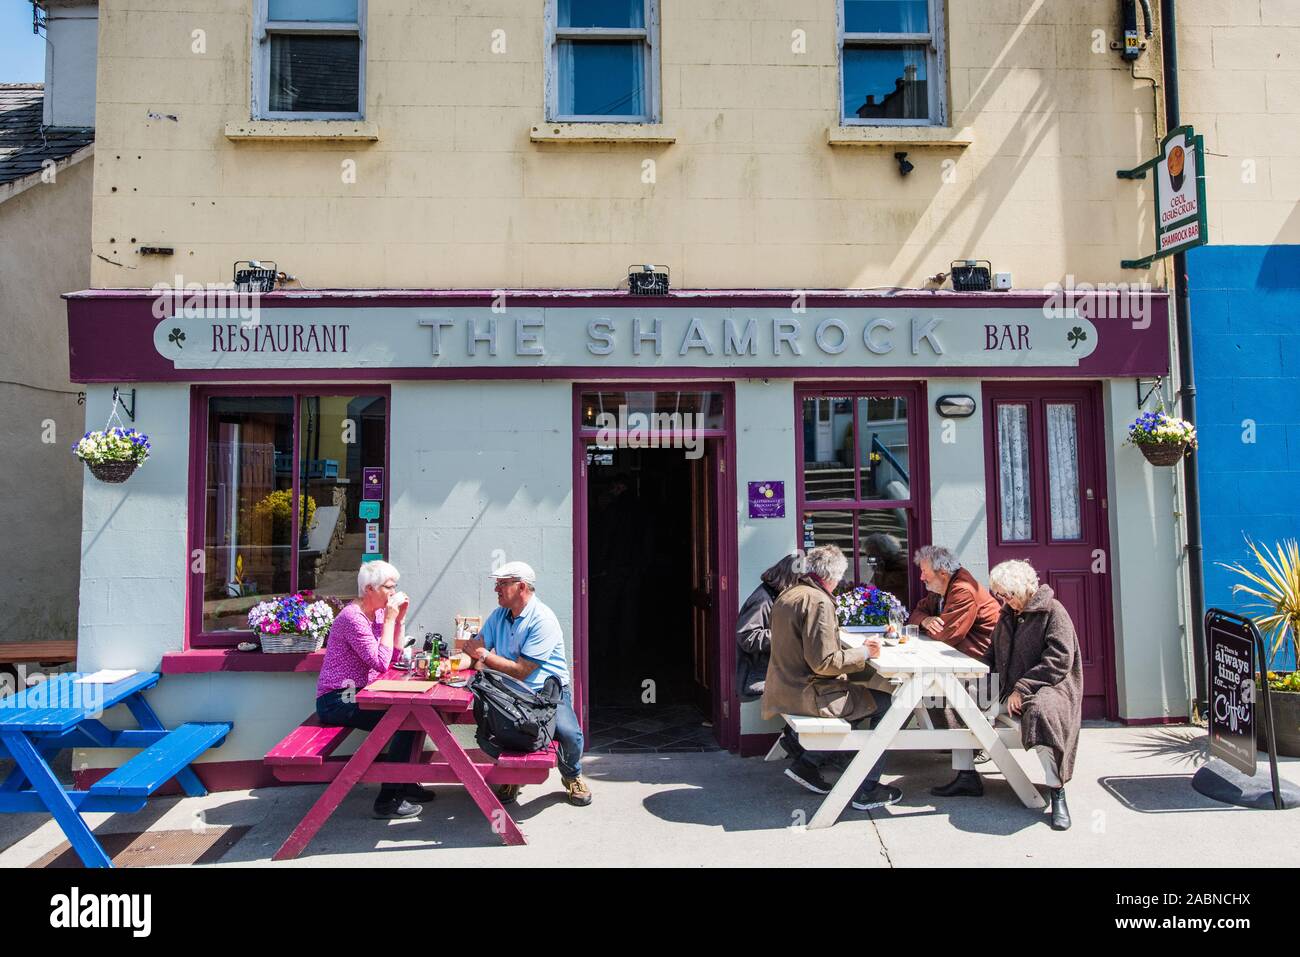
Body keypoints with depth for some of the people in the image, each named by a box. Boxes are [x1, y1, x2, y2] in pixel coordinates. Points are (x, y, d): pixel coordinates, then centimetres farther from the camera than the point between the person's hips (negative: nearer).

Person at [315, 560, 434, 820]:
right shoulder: (352, 618, -19)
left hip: (356, 695, 9)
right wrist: (390, 620, -19)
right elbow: (381, 662, -23)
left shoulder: (378, 613, 9)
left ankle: (405, 783, 12)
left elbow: (396, 655, 11)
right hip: (336, 701, -9)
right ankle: (387, 799, -10)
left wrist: (400, 619, 1)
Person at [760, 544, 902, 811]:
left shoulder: (788, 594, 10)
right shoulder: (818, 601, -20)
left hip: (787, 687, 10)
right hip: (809, 694, -10)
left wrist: (855, 649, 20)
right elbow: (824, 662, -24)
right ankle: (866, 790, 6)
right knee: (888, 704, -1)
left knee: (860, 690, 24)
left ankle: (804, 762, 19)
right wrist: (863, 652, -11)